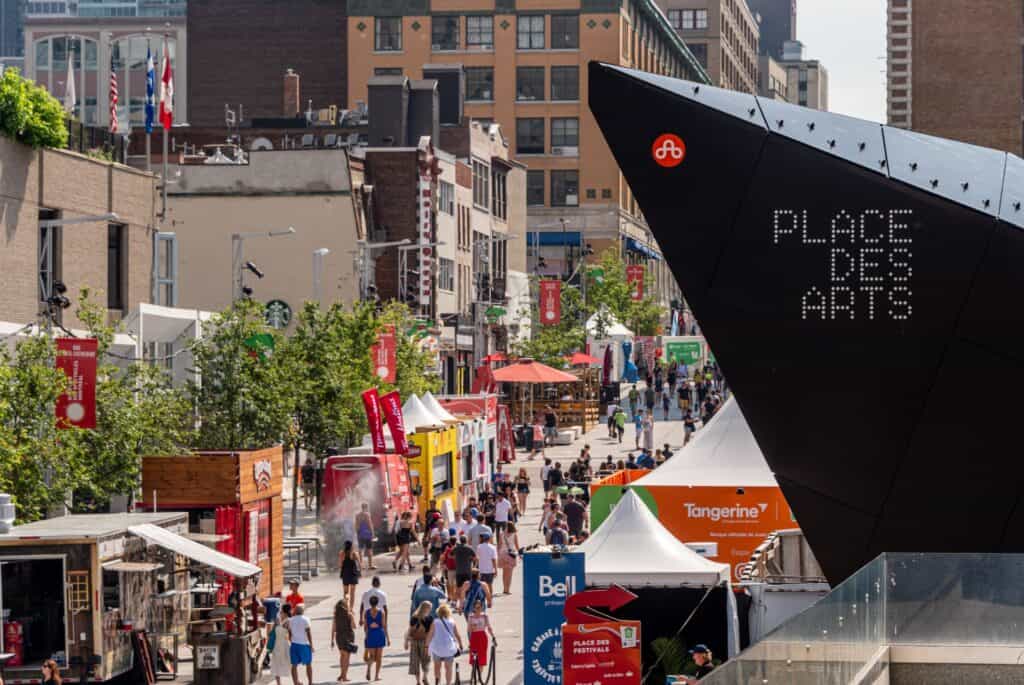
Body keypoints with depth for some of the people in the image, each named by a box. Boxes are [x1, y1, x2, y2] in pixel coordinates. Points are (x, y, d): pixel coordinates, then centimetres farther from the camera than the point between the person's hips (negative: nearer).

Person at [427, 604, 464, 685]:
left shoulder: (435, 622, -4)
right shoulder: (452, 622, -1)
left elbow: (430, 635, -6)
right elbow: (458, 636, -1)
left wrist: (427, 645, 1)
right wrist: (460, 646, 9)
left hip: (437, 648, -1)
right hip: (449, 648, 1)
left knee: (437, 665, 18)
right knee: (448, 668, 12)